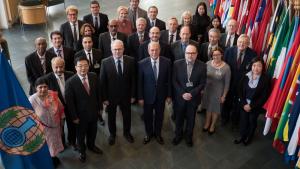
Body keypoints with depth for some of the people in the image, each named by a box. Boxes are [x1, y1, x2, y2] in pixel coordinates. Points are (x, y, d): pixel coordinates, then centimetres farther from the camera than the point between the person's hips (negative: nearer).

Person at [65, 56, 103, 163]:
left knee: (92, 131, 25)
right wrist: (74, 117, -12)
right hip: (81, 115, -3)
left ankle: (91, 145, 55)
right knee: (81, 134, 20)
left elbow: (98, 93, 1)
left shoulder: (94, 76, -10)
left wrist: (99, 108, 5)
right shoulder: (70, 82, -23)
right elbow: (69, 102, -16)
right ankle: (82, 151, 48)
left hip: (94, 112, 4)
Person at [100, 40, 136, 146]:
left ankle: (127, 132, 46)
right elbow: (102, 82, -10)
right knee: (111, 117, 19)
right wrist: (104, 98, -11)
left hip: (126, 95, 1)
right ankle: (112, 134, 44)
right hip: (111, 96, -1)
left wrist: (133, 95, -3)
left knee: (127, 116, 20)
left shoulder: (130, 61, -10)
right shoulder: (105, 62, -14)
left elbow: (133, 79, -4)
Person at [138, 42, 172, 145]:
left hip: (161, 95, 1)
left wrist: (169, 95, -1)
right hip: (148, 95, -1)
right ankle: (149, 133, 42)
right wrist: (140, 97, -7)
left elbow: (169, 80, -4)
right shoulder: (142, 63, -15)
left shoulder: (166, 62, -11)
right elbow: (139, 82, -8)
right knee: (147, 116, 17)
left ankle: (158, 134, 42)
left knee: (159, 116, 18)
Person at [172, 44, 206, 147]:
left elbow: (202, 83, -7)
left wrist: (191, 93, -17)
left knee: (191, 119, 17)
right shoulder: (177, 64, -10)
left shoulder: (202, 66, -9)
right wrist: (182, 93, -16)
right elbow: (174, 81, -7)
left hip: (194, 97, 0)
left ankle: (189, 136, 40)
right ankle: (178, 135, 40)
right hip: (179, 97, 0)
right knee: (179, 118, 17)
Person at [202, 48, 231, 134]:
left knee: (215, 109, 20)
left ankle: (212, 125, 45)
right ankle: (207, 123, 48)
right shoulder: (208, 63, -14)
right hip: (207, 90, 3)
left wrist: (224, 96, -8)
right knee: (208, 107, 23)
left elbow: (227, 84, -13)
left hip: (218, 92, -2)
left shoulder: (226, 68, -22)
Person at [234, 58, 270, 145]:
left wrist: (251, 106, -14)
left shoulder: (266, 79, -17)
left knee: (252, 121, 17)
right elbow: (240, 91, -3)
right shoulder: (246, 76, -9)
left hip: (255, 106, -2)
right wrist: (244, 104, -11)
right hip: (244, 105, 2)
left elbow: (264, 97, -14)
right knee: (243, 120, 14)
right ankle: (242, 136, 38)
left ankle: (249, 137, 41)